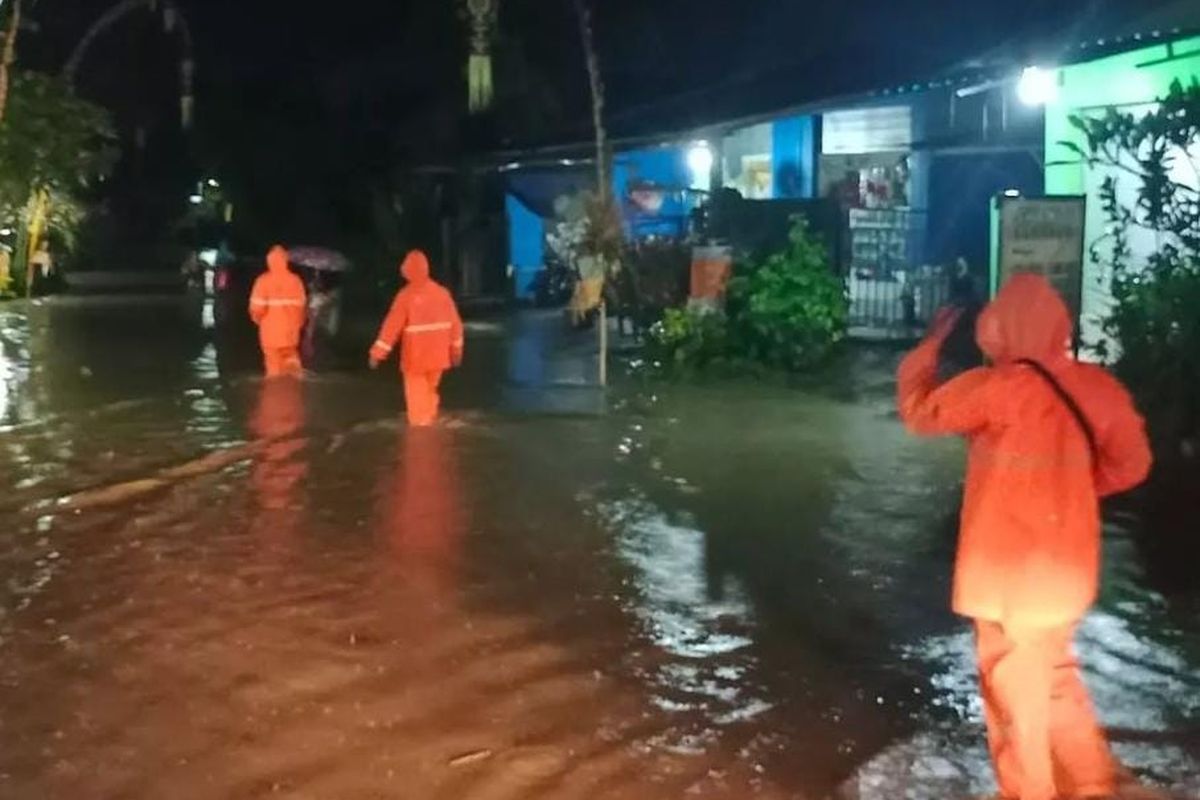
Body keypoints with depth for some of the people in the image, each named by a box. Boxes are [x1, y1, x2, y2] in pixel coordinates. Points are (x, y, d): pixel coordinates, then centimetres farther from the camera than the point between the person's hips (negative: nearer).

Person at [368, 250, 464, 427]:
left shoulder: (406, 295, -14)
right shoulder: (441, 292, -1)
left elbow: (392, 325, -14)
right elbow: (455, 322, 3)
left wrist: (378, 352, -10)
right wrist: (456, 347, 15)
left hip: (416, 353, -5)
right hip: (438, 352, 5)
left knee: (417, 390, 5)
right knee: (431, 387, 22)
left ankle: (420, 422, 4)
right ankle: (430, 418, 31)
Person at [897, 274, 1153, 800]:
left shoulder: (997, 388, -19)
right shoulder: (1096, 386, -2)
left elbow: (920, 413, -6)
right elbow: (1131, 463, 7)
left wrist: (930, 345, 6)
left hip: (1008, 567, -6)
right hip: (1066, 563, 6)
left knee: (1014, 686, 10)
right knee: (1053, 672, 24)